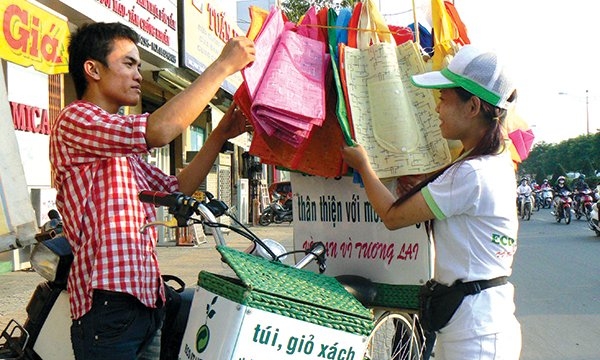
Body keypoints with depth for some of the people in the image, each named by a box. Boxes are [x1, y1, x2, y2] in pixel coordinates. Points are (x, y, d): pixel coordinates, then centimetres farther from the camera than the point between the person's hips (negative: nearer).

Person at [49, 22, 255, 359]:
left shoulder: (123, 147, 24)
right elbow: (158, 130, -23)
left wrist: (221, 135, 11)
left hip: (147, 294, 9)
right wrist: (223, 65, -15)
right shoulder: (74, 120, -7)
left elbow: (176, 189, 21)